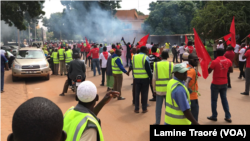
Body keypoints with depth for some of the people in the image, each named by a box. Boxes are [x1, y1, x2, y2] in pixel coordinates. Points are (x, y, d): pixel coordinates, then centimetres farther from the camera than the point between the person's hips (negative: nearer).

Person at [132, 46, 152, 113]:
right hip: (145, 78, -4)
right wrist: (151, 77, -5)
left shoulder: (134, 57, 7)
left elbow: (133, 67, 10)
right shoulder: (145, 57, -10)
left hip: (136, 78, 4)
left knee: (137, 93, 10)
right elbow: (148, 69, -12)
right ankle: (144, 109, 11)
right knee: (144, 93, 6)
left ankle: (136, 108, 14)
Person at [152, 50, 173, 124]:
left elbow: (154, 79, -2)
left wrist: (154, 89, 8)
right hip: (169, 89, 0)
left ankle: (157, 122, 17)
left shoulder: (156, 65, -2)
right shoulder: (171, 65, -4)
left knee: (158, 106, 11)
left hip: (159, 89, 1)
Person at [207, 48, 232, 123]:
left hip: (216, 83, -5)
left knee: (214, 100, 9)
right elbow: (231, 70, 10)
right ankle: (228, 116, 17)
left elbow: (208, 71, -11)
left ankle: (214, 116, 18)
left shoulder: (215, 62, -18)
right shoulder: (228, 61, -3)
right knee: (224, 99, 16)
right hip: (224, 83, 5)